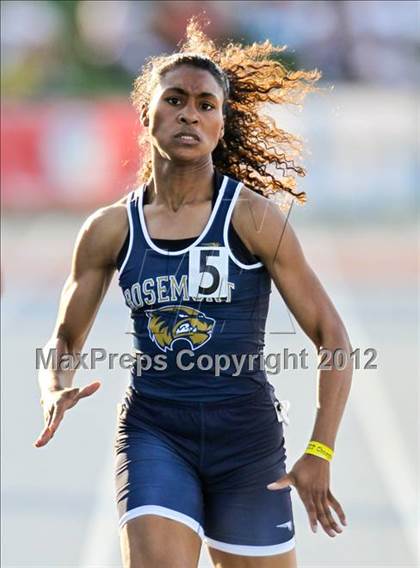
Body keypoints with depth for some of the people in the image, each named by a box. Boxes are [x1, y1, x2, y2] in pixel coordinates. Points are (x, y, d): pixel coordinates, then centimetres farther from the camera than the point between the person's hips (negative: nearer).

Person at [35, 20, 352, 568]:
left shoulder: (252, 216, -5)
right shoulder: (109, 230, 3)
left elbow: (332, 337, -4)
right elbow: (64, 339, 15)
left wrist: (319, 453, -12)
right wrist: (54, 390, -9)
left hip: (246, 431, -1)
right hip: (153, 429, 1)